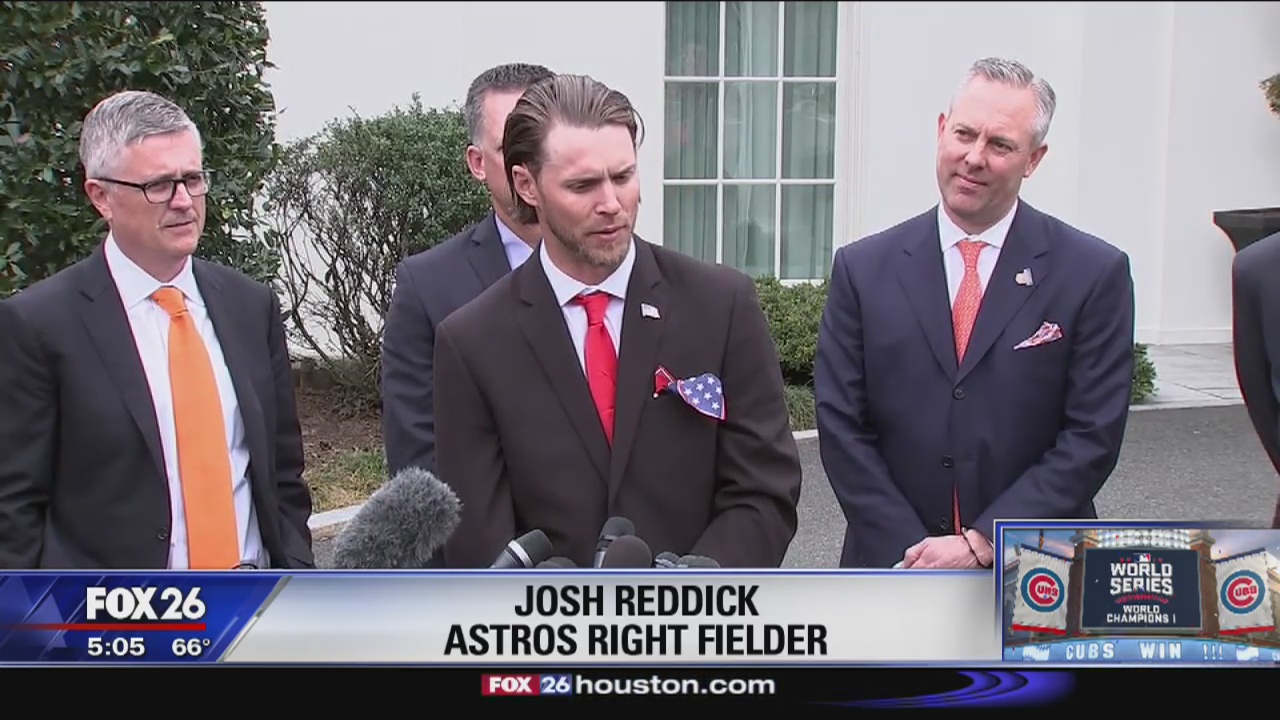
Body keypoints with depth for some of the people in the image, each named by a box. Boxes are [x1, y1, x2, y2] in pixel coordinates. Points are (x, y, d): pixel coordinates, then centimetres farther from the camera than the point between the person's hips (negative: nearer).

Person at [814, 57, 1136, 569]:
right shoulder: (863, 269, 0)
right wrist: (913, 553, -11)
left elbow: (1092, 436, -7)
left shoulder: (1094, 274, -4)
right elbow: (841, 426, -2)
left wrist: (981, 543, -14)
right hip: (892, 563, 1)